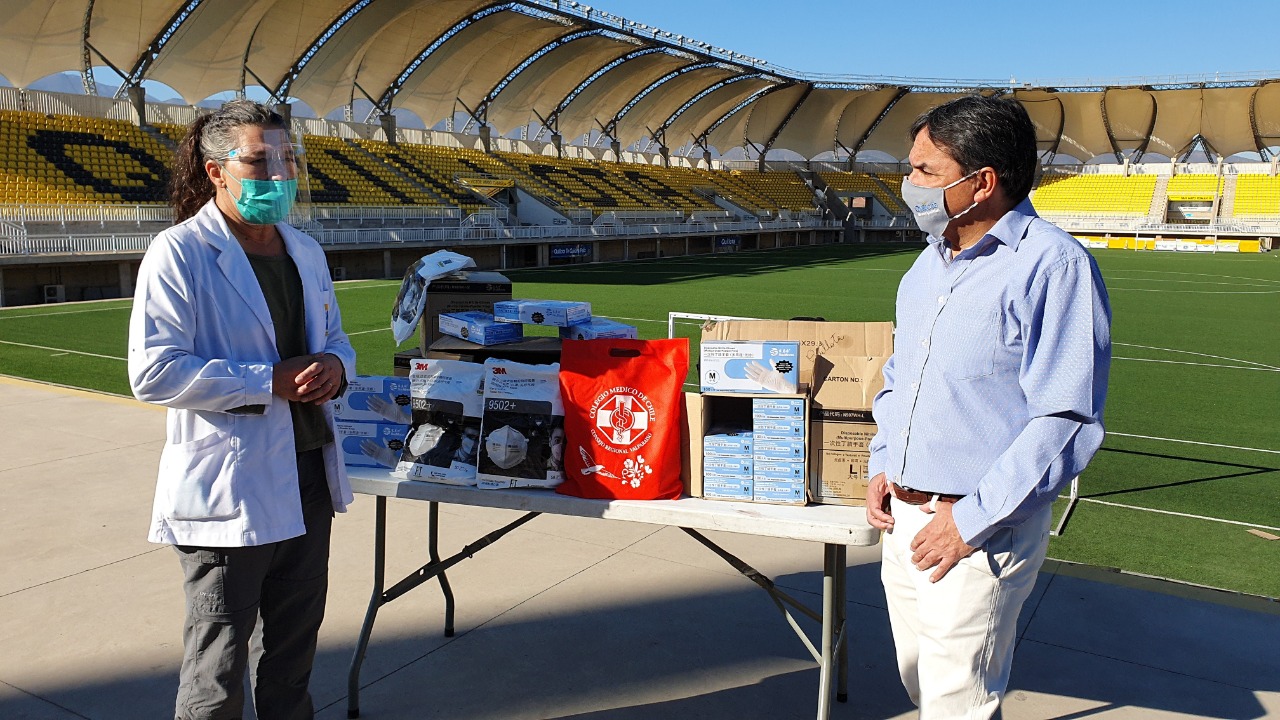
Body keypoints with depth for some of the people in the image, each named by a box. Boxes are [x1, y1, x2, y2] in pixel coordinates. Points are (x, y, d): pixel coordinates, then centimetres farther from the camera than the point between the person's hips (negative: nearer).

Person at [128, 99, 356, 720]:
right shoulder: (179, 253, -11)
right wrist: (269, 381, -21)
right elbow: (153, 372, -19)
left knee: (294, 646, 21)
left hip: (308, 471, 7)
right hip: (227, 487, -7)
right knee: (218, 669, 7)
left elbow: (333, 338, 20)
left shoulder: (306, 251, 12)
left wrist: (335, 365, -5)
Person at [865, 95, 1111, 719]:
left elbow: (1066, 421, -20)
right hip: (903, 518, 8)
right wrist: (882, 463, 8)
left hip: (981, 532, -8)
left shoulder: (1054, 265, -15)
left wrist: (973, 519, -20)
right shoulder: (929, 264, 11)